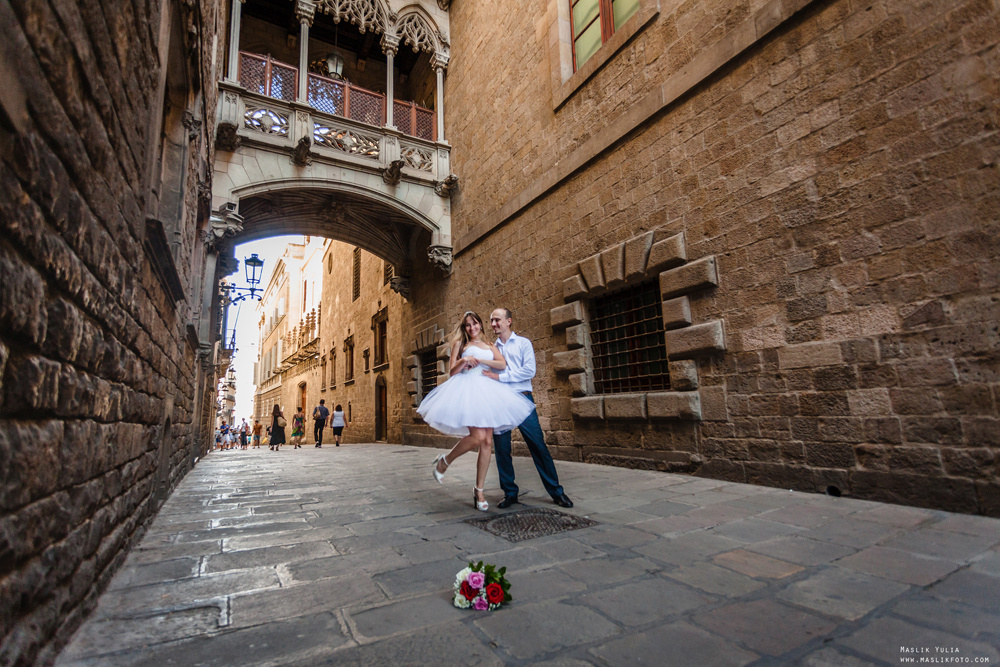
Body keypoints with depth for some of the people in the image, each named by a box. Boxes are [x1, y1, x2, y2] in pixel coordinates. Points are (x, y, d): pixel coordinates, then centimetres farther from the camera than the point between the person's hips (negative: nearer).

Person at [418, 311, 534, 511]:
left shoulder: (490, 347, 21)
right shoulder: (460, 344, 15)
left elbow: (502, 364, 2)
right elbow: (452, 372, 7)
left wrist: (479, 360, -6)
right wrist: (463, 361, -11)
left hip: (486, 391, 4)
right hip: (466, 389, -4)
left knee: (487, 442, -3)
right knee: (477, 437, -22)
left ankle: (479, 490, 7)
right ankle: (444, 461, 2)